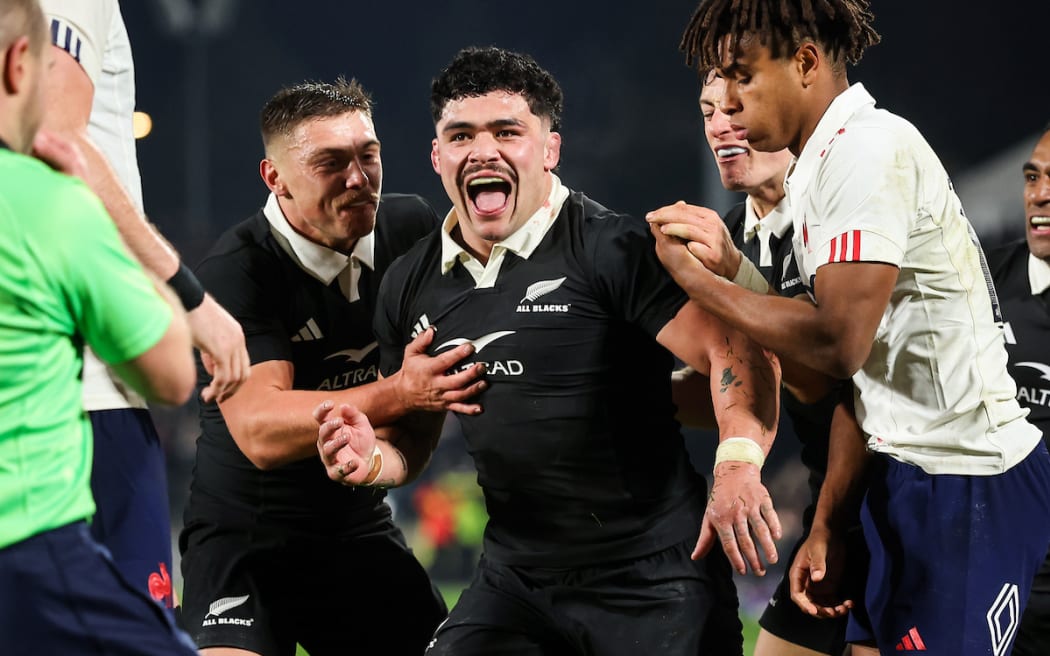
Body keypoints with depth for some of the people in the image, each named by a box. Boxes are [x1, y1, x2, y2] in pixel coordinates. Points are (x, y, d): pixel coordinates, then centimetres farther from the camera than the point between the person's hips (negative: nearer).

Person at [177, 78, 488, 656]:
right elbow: (259, 431, -28)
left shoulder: (411, 228, -1)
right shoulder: (235, 270, -18)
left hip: (361, 530, 6)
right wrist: (400, 393, -36)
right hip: (244, 536, -5)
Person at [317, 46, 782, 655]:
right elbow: (414, 438, 19)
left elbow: (738, 352, -21)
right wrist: (371, 458, -4)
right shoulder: (410, 286, 8)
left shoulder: (614, 249, -12)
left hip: (650, 580, -5)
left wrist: (739, 462, -38)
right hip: (515, 577, 5)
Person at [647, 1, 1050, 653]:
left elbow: (839, 343, -25)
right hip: (909, 476, 10)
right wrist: (825, 526, 15)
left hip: (967, 488, -10)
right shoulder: (821, 167, 15)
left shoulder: (868, 147, -15)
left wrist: (695, 276, -14)